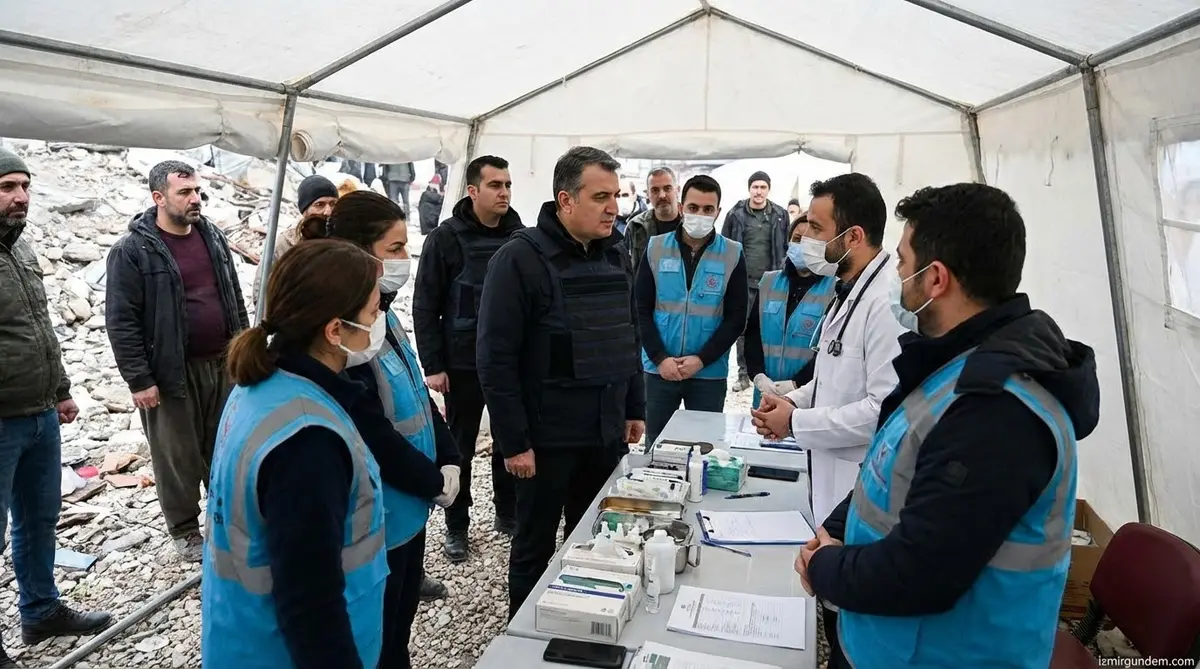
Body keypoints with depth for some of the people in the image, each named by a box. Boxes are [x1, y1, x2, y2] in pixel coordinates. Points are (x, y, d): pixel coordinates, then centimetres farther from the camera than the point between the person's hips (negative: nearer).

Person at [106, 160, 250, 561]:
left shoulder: (212, 237, 8)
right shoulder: (133, 250, -10)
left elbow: (235, 300, 15)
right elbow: (121, 321, -12)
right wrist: (139, 379, -14)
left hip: (222, 363, 5)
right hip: (172, 371, -5)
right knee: (178, 456, 7)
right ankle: (184, 530, 25)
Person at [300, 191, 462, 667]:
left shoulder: (381, 315, 4)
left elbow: (417, 393, 10)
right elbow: (371, 435, -24)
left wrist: (448, 460, 0)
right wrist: (435, 481, -12)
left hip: (407, 506, 9)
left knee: (400, 626, 25)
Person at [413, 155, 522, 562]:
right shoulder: (446, 238, -7)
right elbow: (425, 306, -6)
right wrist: (433, 365, -10)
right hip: (464, 363, -2)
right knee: (461, 447, 10)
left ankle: (508, 512, 33)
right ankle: (457, 526, 26)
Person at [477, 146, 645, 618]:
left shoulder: (617, 255, 7)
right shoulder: (521, 258, -14)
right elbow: (496, 359, -16)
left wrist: (635, 410, 13)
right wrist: (514, 442, -16)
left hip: (608, 434, 6)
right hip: (547, 438, -6)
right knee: (534, 549, 13)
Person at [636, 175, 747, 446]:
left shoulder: (733, 255, -1)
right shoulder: (656, 248, 1)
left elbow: (736, 318, -3)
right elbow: (641, 309, -1)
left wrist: (701, 359, -12)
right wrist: (659, 358, -11)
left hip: (710, 373, 0)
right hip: (659, 369, 1)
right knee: (655, 445, 12)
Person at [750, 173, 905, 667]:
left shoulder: (888, 300, -23)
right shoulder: (846, 291, 9)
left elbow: (886, 408, -28)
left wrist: (797, 423, -18)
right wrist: (795, 398, 2)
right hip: (832, 480, 9)